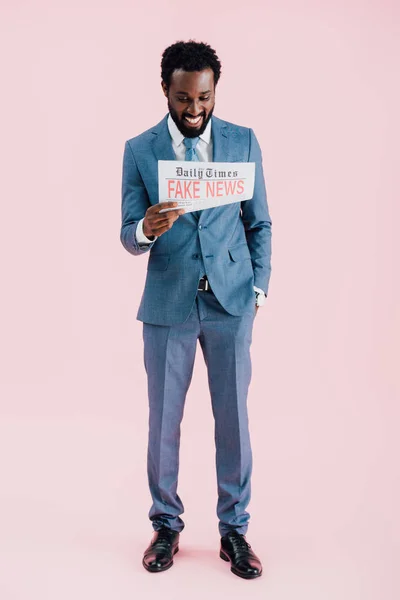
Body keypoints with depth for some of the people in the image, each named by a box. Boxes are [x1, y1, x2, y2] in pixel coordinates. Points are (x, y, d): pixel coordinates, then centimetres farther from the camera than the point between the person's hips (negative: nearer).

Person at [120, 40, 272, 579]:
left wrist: (258, 288, 1)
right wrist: (146, 230, -24)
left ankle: (234, 530, 22)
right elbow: (129, 238, -1)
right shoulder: (139, 150, 1)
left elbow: (260, 224, 8)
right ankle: (167, 526, 27)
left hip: (231, 302, 1)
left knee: (233, 419, 6)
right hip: (168, 304, 0)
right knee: (164, 422, 8)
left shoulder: (243, 141, 4)